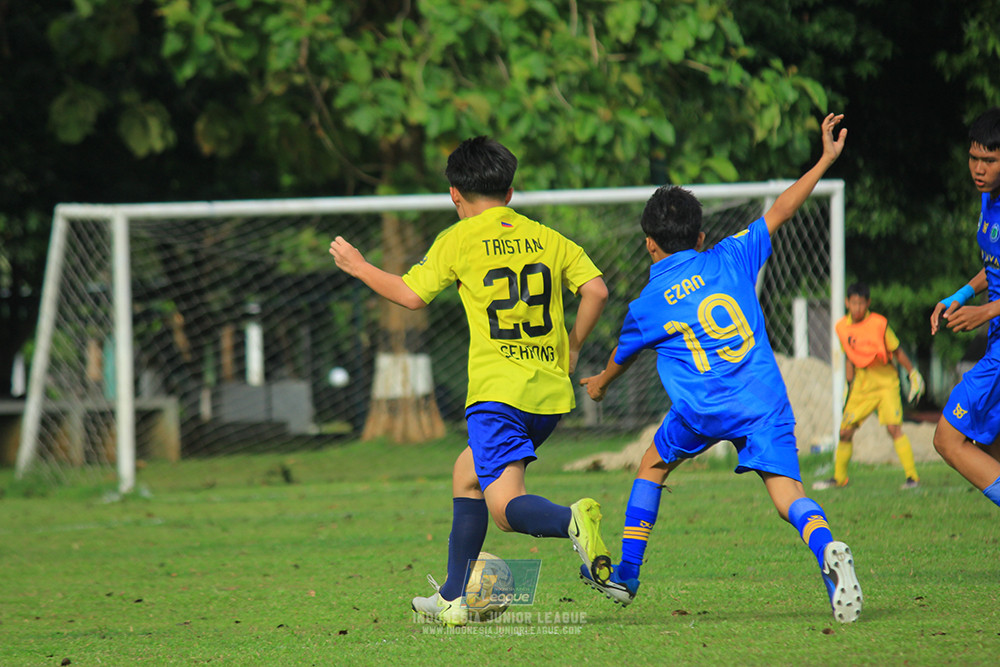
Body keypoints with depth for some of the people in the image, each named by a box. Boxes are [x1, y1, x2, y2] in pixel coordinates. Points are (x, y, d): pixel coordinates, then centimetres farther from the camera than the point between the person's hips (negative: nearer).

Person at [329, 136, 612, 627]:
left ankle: (570, 521, -44)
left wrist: (358, 267, 19)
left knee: (507, 507, -11)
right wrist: (571, 348, 15)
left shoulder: (458, 240, 1)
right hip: (550, 391, 6)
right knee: (467, 473, 24)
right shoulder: (548, 238, 11)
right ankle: (453, 599, 24)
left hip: (497, 391, -6)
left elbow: (410, 294, 3)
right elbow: (597, 290, 1)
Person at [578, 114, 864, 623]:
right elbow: (779, 211, 15)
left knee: (654, 462, 25)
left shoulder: (648, 305, 6)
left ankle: (626, 574, 30)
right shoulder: (731, 258, 8)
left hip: (704, 410, -1)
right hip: (765, 399, 1)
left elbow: (623, 356, 25)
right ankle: (826, 548, -41)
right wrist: (826, 159, 25)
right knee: (785, 487, -7)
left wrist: (601, 383, 49)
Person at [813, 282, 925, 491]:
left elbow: (897, 352, -1)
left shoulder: (879, 324, -12)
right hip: (861, 385, 4)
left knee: (893, 427, -18)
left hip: (886, 381, -4)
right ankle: (839, 478, 23)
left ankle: (912, 476, -16)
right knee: (846, 430, 5)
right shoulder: (842, 327, 0)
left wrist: (913, 374, 0)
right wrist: (849, 385, 14)